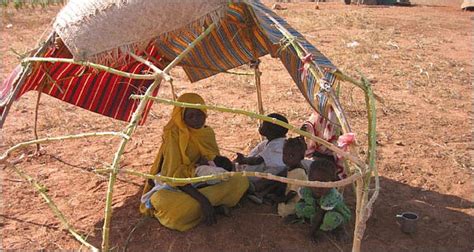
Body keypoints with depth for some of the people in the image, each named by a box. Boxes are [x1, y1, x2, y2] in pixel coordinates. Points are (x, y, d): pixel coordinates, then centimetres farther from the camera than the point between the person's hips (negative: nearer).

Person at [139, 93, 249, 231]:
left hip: (203, 184, 4)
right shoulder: (174, 135, -16)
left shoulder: (207, 132, 2)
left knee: (241, 180, -15)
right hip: (175, 187, -4)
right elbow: (174, 175, -22)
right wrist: (202, 199, -32)